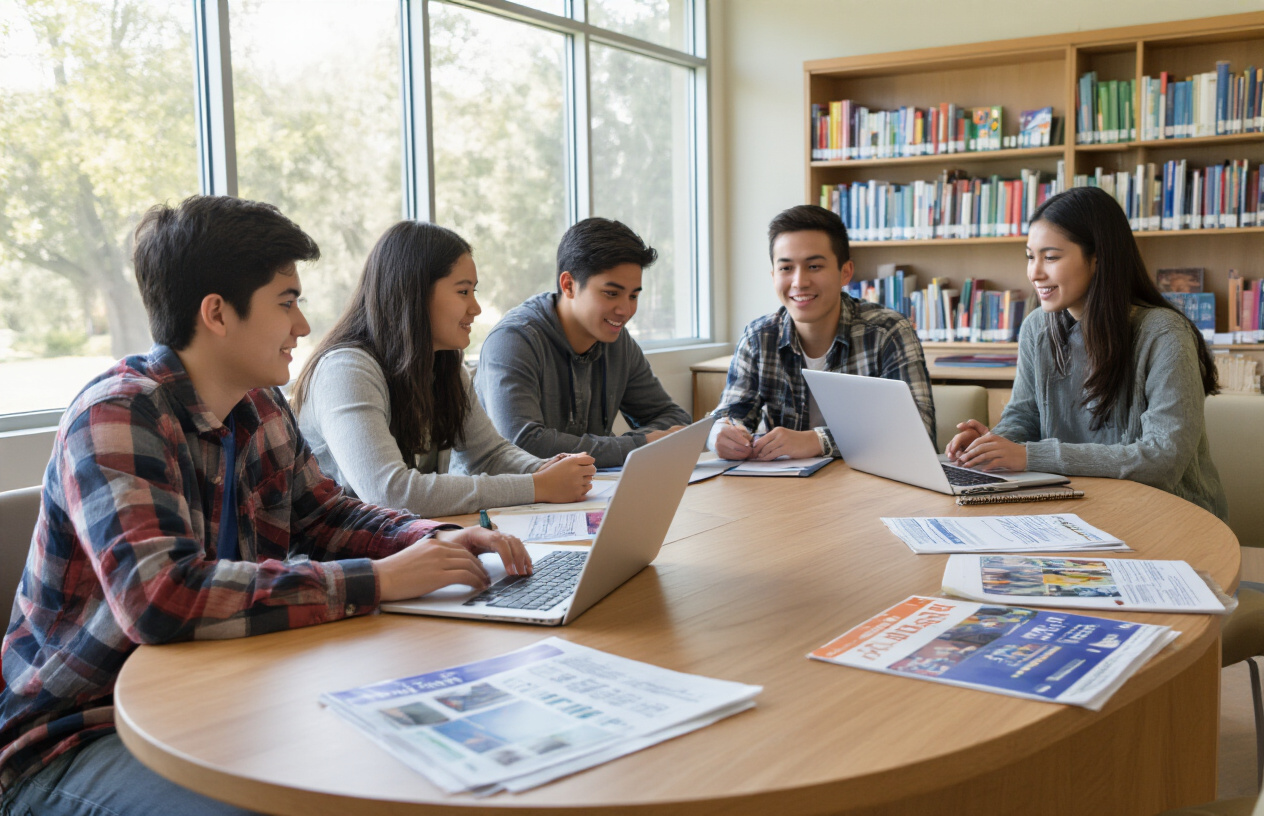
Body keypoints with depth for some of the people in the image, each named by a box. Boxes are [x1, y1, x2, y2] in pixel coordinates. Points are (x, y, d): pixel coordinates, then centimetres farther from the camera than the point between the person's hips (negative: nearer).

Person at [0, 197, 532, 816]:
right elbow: (160, 595, -35)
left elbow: (325, 515, 15)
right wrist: (376, 580, -32)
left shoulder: (262, 409, 4)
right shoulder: (117, 416, -21)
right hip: (81, 735, -7)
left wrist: (439, 542, -6)